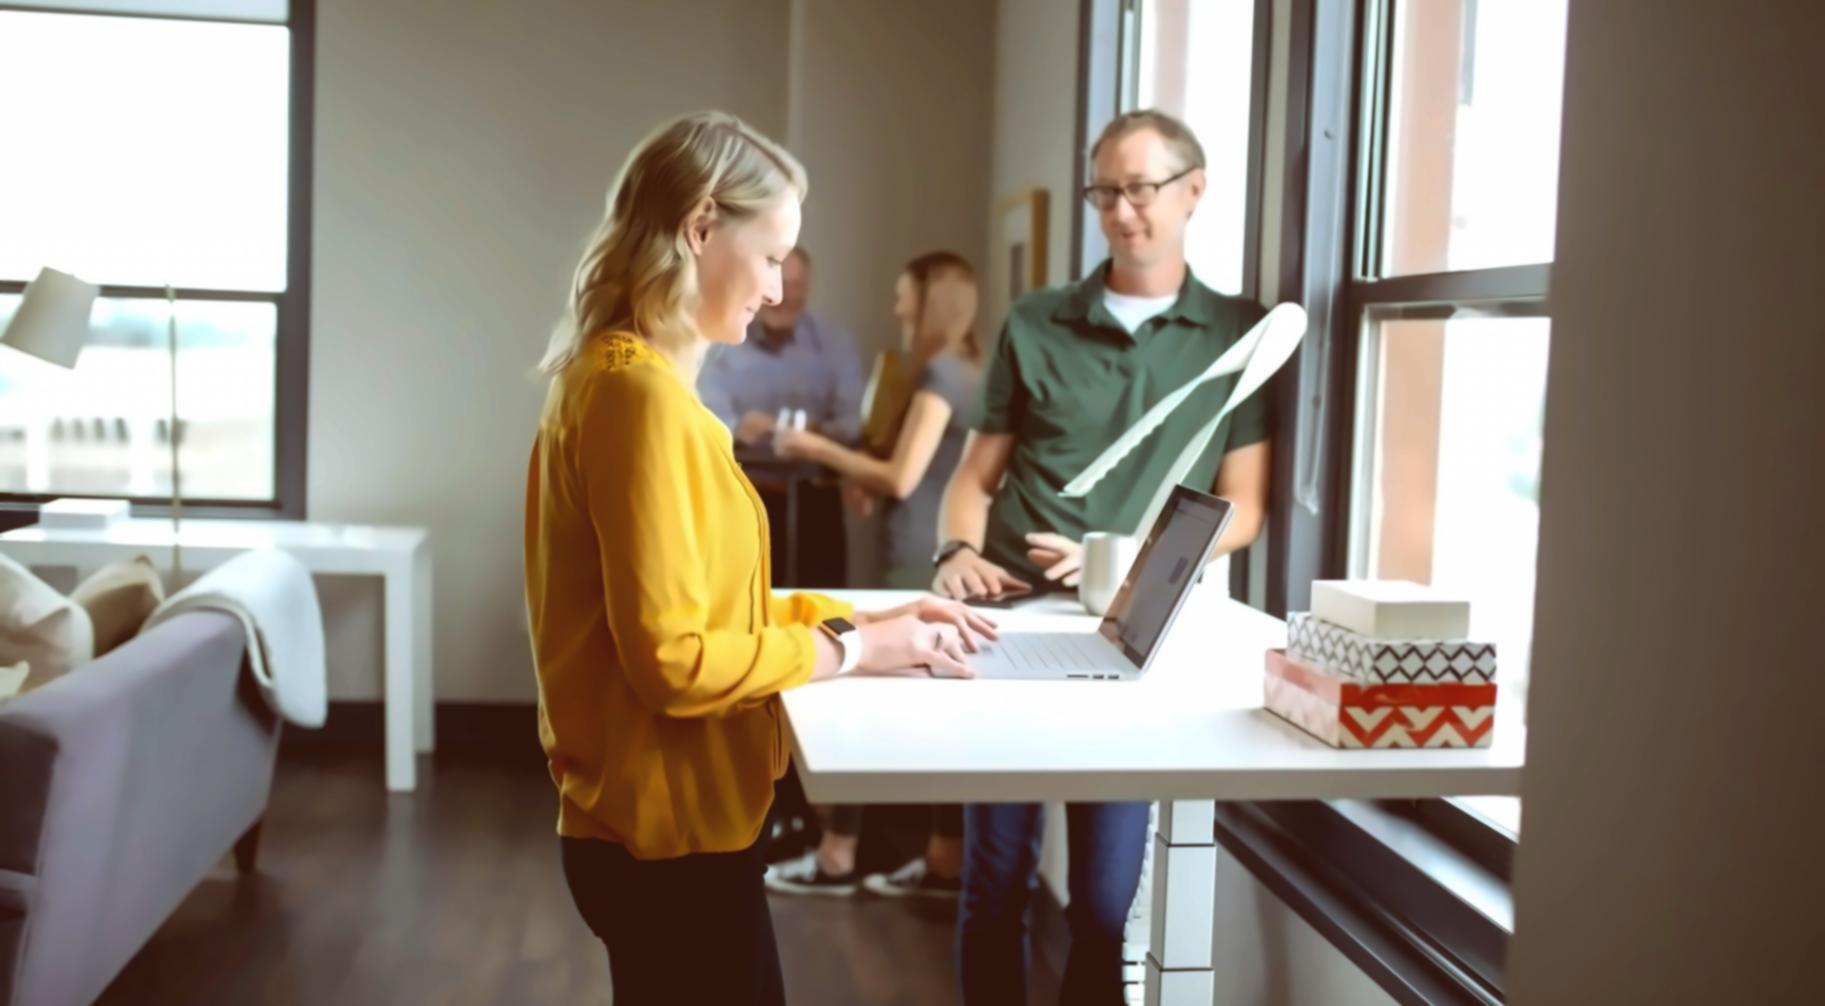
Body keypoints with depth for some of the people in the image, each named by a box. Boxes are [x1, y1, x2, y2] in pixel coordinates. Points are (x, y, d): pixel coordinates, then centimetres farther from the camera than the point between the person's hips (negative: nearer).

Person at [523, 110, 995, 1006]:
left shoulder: (613, 375, 10)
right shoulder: (642, 393, -20)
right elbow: (676, 659, -23)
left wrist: (859, 619, 5)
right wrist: (848, 650, -13)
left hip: (654, 820, 9)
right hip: (670, 831, -9)